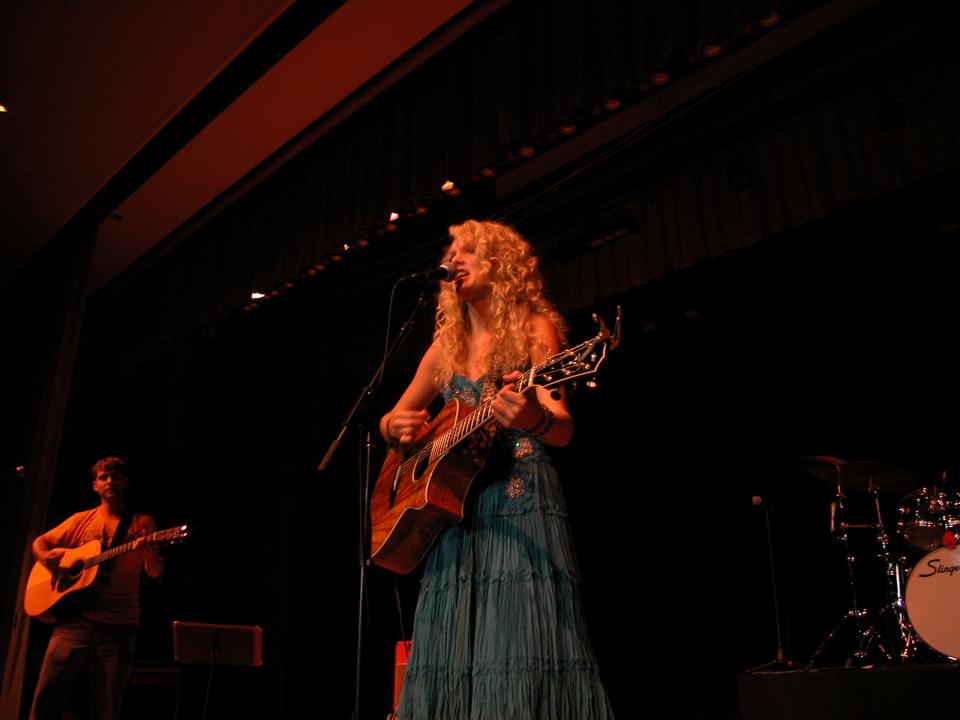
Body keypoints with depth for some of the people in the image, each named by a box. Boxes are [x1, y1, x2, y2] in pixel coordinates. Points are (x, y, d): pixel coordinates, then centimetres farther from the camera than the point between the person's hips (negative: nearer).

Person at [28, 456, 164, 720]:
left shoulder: (142, 522, 8)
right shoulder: (82, 520, 14)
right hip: (76, 616, 2)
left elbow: (155, 572, 2)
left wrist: (148, 551, -21)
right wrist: (46, 557, -4)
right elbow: (40, 542, 20)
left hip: (119, 624, -1)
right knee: (48, 694, -6)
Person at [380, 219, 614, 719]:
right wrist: (396, 427, 0)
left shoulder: (535, 328, 1)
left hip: (520, 500, -5)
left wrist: (532, 419, -36)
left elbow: (563, 430, -12)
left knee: (523, 637, -12)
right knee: (451, 652, 3)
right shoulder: (446, 345, 17)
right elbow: (393, 419, 25)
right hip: (449, 500, 5)